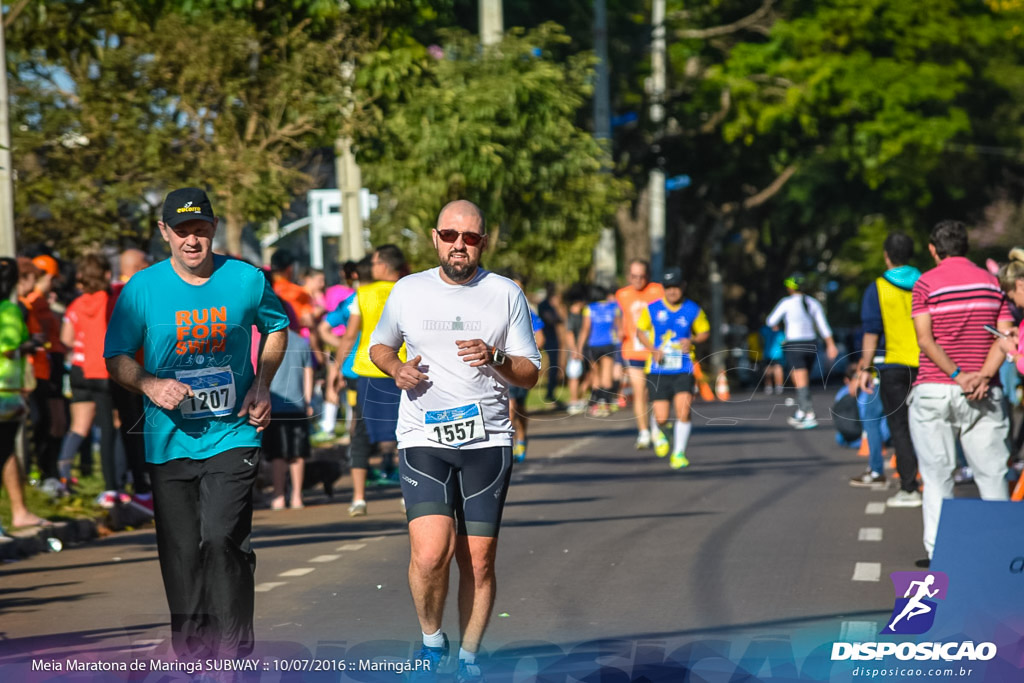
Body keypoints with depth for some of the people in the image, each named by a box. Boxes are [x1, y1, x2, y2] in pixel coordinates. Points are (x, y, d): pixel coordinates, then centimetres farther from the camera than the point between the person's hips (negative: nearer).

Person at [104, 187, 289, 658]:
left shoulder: (247, 280, 0)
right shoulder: (142, 289, -2)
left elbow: (276, 327, 19)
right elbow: (116, 358, 5)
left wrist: (262, 384, 5)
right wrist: (150, 385, -15)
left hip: (233, 437, -1)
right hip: (169, 441, 2)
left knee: (222, 540, -17)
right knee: (181, 555, 7)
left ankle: (235, 654, -8)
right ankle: (191, 657, 21)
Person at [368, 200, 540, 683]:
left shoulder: (506, 294, 5)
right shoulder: (408, 292, 7)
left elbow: (530, 373, 7)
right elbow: (379, 346, 23)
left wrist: (495, 360, -14)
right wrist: (396, 368, 1)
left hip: (488, 441, 1)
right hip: (423, 439, -1)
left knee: (478, 561, 1)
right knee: (430, 553, -18)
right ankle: (431, 640, 8)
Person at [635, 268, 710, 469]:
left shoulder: (693, 310, 0)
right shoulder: (652, 309, -1)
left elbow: (705, 332, 11)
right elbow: (640, 331, 10)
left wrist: (692, 341, -11)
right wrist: (653, 349, -7)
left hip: (683, 371, 0)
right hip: (658, 371, 0)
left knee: (683, 410, -17)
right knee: (662, 418, -4)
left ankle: (679, 453, 1)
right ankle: (658, 432, 35)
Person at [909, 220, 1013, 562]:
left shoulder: (926, 283, -1)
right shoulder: (991, 281, 9)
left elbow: (925, 339, -11)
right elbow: (1005, 335, -1)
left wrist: (957, 375, -14)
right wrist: (983, 375, -11)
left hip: (934, 390, -2)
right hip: (985, 395, 2)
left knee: (936, 475, 1)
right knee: (991, 473, 7)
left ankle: (938, 550, 0)